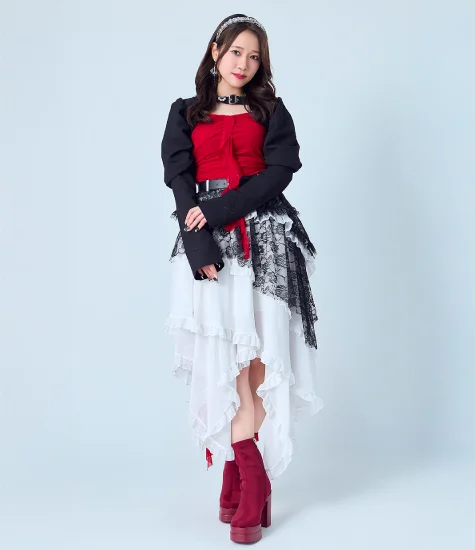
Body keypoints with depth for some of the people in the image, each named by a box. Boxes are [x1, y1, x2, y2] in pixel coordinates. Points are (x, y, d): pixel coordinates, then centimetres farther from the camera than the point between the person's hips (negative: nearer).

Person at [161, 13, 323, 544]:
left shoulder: (271, 111, 14)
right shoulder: (185, 114, 15)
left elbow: (279, 172, -1)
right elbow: (179, 181, 2)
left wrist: (217, 209, -12)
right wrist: (201, 250, -13)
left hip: (265, 237, 0)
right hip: (208, 243, 0)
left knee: (256, 354, -7)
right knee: (223, 359, -7)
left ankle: (238, 477, -1)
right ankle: (251, 478, 0)